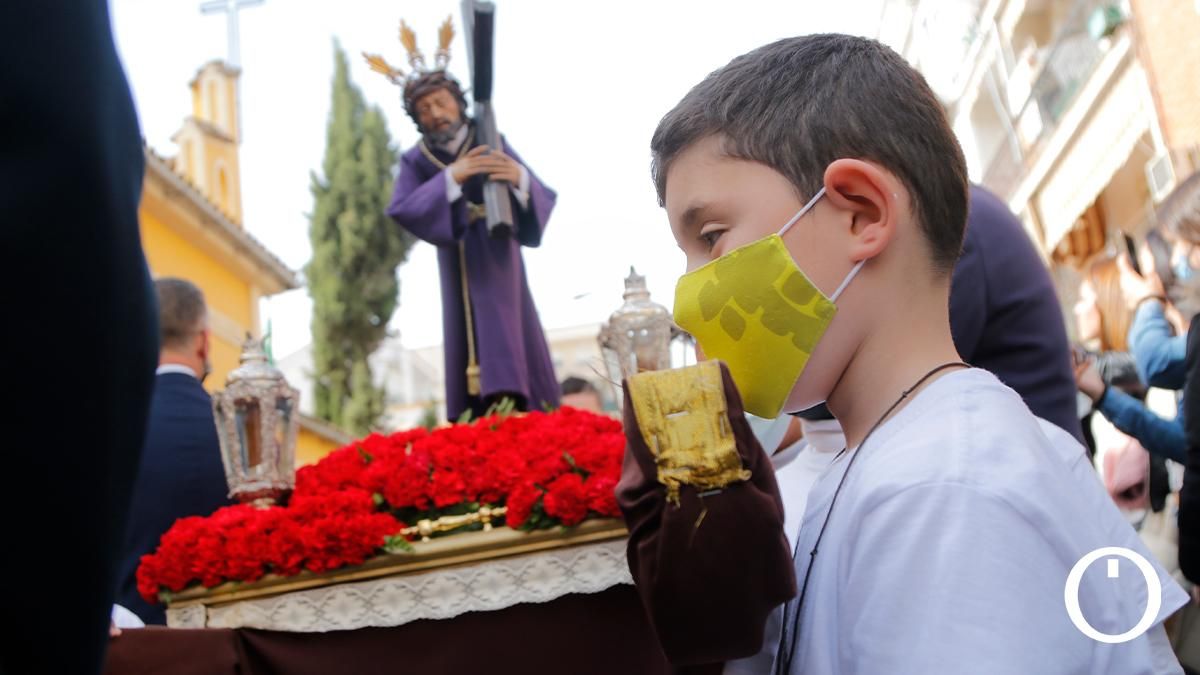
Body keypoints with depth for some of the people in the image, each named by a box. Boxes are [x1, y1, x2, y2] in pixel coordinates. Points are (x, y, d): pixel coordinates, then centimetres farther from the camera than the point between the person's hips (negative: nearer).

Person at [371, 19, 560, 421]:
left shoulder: (492, 145, -2)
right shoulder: (416, 161, 2)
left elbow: (544, 199, -12)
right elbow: (401, 211, -15)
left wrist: (519, 179, -37)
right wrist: (451, 178, -29)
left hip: (498, 265, -1)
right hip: (459, 273, 2)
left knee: (509, 352, -11)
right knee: (468, 348, -1)